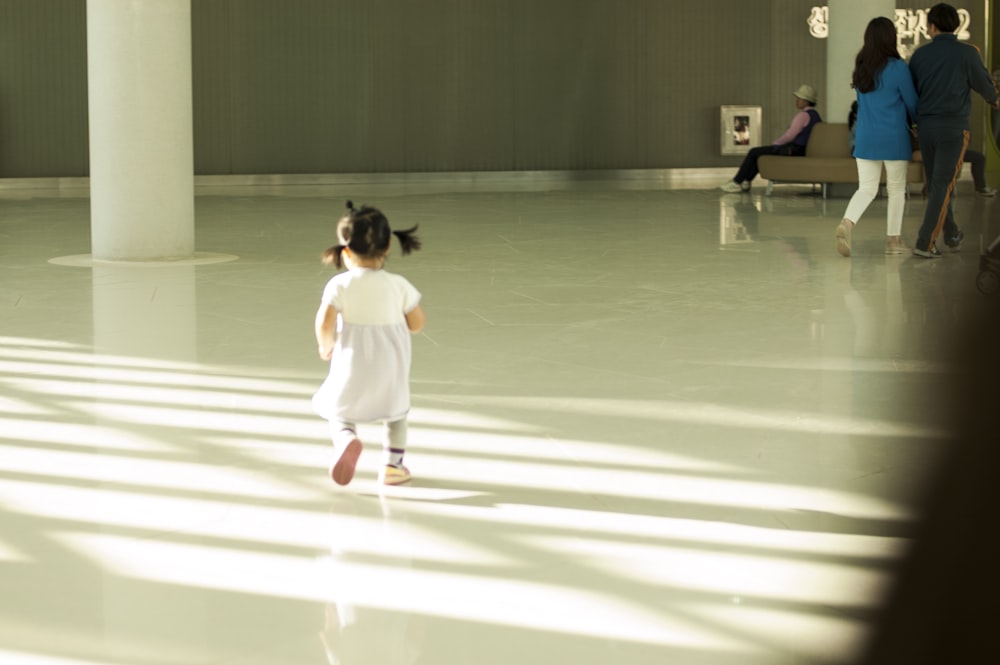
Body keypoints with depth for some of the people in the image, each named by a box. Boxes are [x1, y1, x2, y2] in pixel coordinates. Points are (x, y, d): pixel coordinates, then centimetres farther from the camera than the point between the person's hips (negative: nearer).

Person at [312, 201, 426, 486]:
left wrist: (326, 346, 1)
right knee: (396, 410, 28)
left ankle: (346, 439, -12)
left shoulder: (340, 285, -12)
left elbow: (325, 324, -20)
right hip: (392, 370, 2)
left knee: (340, 411, 19)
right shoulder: (399, 285, -7)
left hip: (351, 370, -2)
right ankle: (392, 464, 22)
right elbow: (417, 323, 1)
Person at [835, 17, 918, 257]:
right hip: (894, 138, -4)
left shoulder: (861, 67, 6)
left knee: (866, 189, 4)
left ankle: (847, 222, -23)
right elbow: (912, 103, -2)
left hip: (865, 137, 4)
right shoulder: (898, 68, -11)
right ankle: (893, 240, 13)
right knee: (897, 189, 10)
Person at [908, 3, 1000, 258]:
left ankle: (951, 233, 32)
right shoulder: (967, 53, -7)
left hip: (925, 126, 4)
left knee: (935, 183, 18)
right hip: (953, 127, -4)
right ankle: (925, 243, -8)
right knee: (942, 187, -2)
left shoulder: (920, 54, 2)